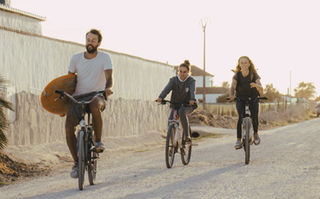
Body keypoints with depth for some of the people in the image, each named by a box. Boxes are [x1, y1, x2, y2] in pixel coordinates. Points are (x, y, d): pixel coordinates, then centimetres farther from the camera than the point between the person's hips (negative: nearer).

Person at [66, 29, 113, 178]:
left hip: (96, 94, -3)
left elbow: (109, 76, -11)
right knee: (68, 128, -18)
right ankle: (76, 162, -1)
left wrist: (108, 88, -33)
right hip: (78, 97, 3)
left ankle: (98, 141, -20)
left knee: (95, 106, -41)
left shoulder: (104, 58, 1)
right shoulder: (76, 58, 9)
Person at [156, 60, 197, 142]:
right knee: (171, 121, -20)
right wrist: (161, 97, -41)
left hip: (187, 105, -2)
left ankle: (187, 135, -27)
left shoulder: (191, 81, -8)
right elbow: (167, 88, -21)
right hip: (175, 104, 2)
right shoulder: (173, 80, -3)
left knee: (182, 111, -35)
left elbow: (192, 90, -28)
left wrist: (192, 99, -50)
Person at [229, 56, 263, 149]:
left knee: (254, 116, -22)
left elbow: (261, 91, -21)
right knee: (241, 117, -23)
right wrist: (231, 95, -45)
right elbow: (232, 87, -23)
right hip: (240, 100, 0)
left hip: (253, 100, 0)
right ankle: (238, 140, -21)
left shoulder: (254, 75, -13)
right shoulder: (236, 76, -9)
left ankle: (255, 134, 6)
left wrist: (256, 85, -44)